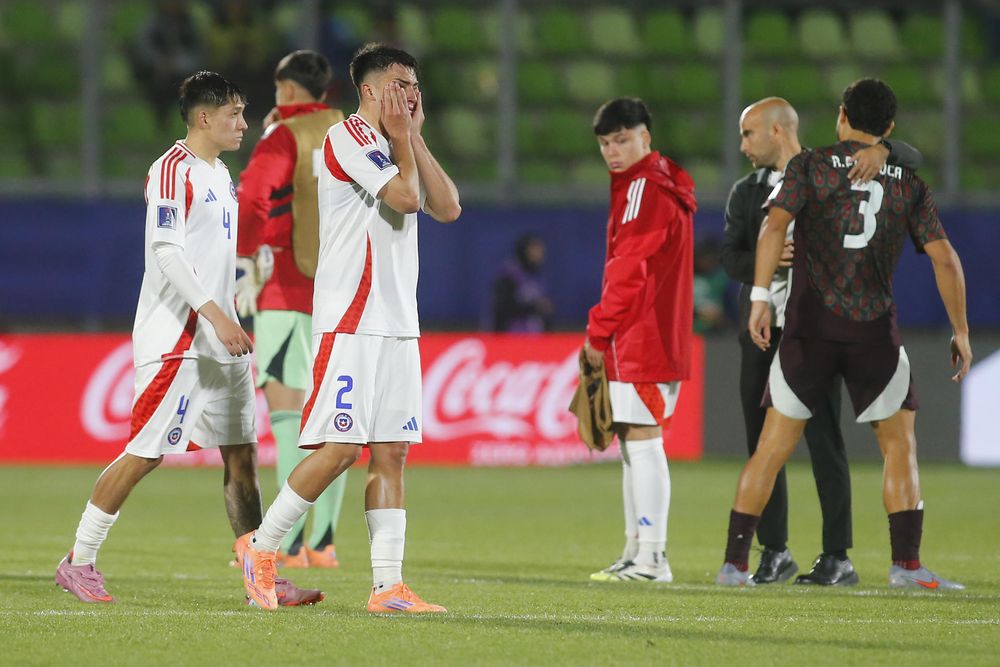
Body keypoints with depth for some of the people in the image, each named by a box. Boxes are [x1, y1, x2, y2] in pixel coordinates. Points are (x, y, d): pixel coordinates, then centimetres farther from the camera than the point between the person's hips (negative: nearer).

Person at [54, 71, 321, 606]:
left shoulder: (219, 175, 17)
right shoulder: (173, 171, -11)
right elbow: (166, 251, -20)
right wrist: (216, 315, -26)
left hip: (219, 341, 9)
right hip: (175, 337, -9)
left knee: (242, 453, 5)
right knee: (145, 452, -7)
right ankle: (79, 561, 3)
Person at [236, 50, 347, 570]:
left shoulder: (283, 138, -6)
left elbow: (252, 198, -21)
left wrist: (245, 264, -21)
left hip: (289, 292, -6)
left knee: (286, 407, -9)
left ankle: (291, 544, -17)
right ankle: (323, 542, 12)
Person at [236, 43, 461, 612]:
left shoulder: (397, 147, 20)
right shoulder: (349, 137, -7)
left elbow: (447, 207, 8)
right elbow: (405, 196, -18)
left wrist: (415, 137, 7)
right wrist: (402, 139, -3)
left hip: (398, 325, 8)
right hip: (350, 323, -8)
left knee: (390, 453, 2)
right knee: (340, 448, -11)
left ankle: (389, 586, -1)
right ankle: (261, 547, 4)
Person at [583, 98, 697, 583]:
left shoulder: (644, 188, -11)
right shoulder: (662, 187, 20)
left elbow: (631, 270, -17)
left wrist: (599, 330, -11)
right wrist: (606, 332, 15)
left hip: (642, 339, -10)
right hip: (658, 338, 10)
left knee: (642, 440, -11)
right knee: (634, 443, 13)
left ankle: (651, 558, -14)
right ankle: (637, 552, 17)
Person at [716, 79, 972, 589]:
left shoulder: (809, 167, 4)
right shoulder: (908, 184, 8)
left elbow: (774, 225, -12)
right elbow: (944, 259, 4)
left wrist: (760, 297, -15)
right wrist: (960, 331, 11)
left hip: (809, 327, 0)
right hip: (875, 331, 0)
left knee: (772, 448, 5)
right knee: (900, 447, 10)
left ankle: (734, 563, 3)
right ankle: (907, 566, 1)